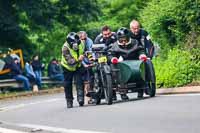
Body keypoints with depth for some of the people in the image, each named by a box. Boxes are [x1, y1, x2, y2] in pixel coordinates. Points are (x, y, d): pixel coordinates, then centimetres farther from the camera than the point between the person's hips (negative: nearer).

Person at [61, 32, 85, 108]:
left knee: (79, 82, -16)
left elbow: (85, 51, 9)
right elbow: (70, 61, -39)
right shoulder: (65, 48, -31)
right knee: (68, 84, 4)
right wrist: (78, 60, -55)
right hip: (68, 67, -2)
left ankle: (80, 98, -20)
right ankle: (69, 101, 17)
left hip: (78, 66, 2)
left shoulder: (80, 44, -16)